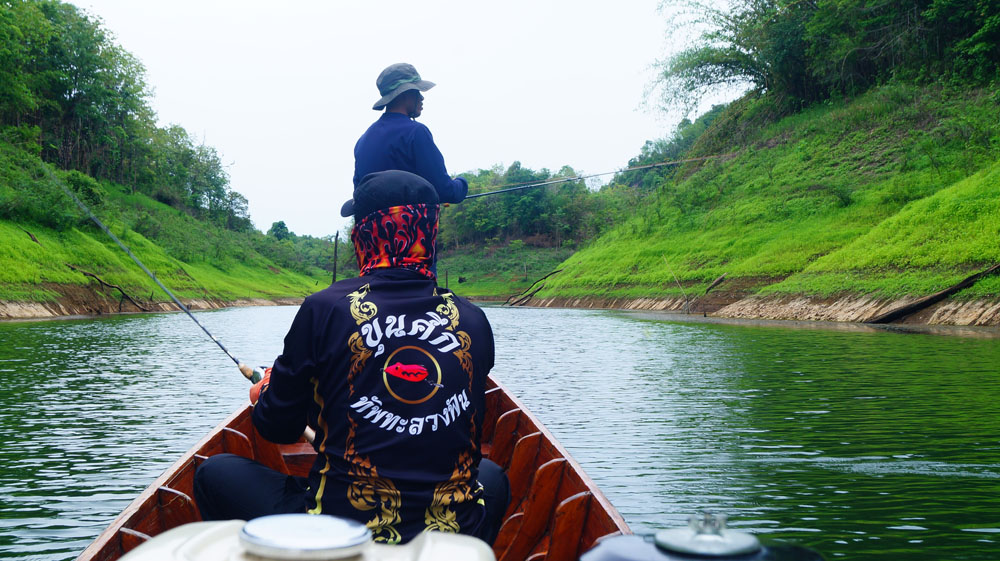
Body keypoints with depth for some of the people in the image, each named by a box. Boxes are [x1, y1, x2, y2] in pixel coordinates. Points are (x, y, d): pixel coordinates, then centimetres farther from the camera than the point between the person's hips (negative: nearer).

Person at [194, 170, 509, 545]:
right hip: (454, 542, 3)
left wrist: (265, 393, 26)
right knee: (492, 475, 38)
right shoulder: (474, 322, -1)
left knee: (215, 473, 20)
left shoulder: (324, 310, -10)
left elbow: (277, 428, 1)